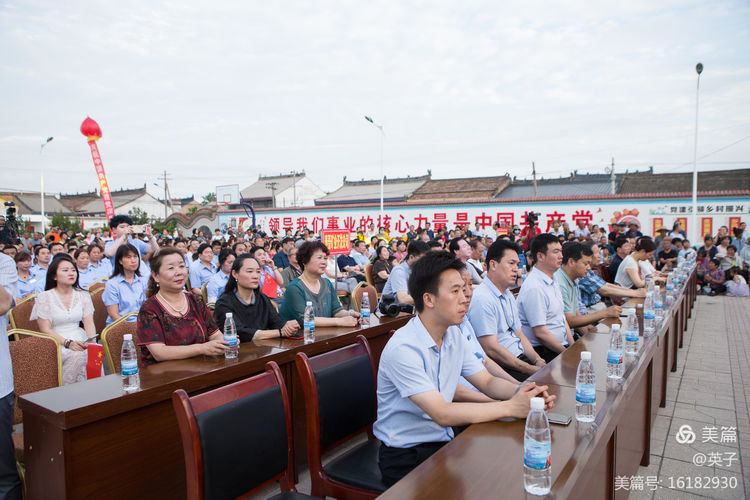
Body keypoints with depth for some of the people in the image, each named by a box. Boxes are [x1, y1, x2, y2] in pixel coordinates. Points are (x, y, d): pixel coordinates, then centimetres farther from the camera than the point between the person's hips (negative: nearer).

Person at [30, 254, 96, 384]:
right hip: (56, 342, -3)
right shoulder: (44, 297, 4)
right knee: (77, 355, -35)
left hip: (80, 340, 3)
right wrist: (68, 343, -18)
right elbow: (45, 330, -3)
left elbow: (89, 323, 7)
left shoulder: (83, 295, 15)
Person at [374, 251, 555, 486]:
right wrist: (511, 407, -25)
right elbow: (443, 414, -27)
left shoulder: (453, 336, 3)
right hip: (406, 456, -7)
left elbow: (487, 382, 6)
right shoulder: (402, 349, -24)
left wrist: (523, 392, -14)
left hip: (443, 441, 7)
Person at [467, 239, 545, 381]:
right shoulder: (482, 298, -15)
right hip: (501, 368, -9)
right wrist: (531, 369, -16)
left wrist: (538, 361, 4)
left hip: (521, 359, 9)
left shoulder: (509, 296, 18)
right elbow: (491, 349, -19)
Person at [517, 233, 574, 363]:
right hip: (543, 351, -9)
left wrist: (573, 347, 9)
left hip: (563, 346, 9)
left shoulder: (552, 281, 15)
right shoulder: (534, 288, -18)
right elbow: (540, 333, -19)